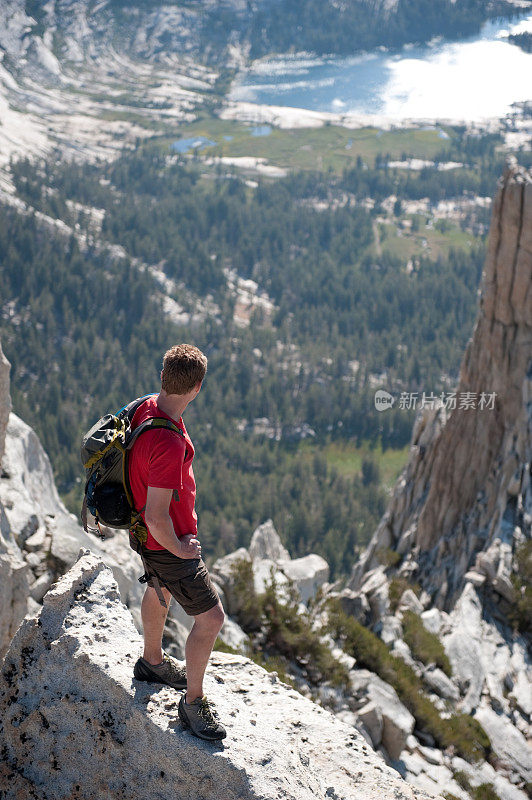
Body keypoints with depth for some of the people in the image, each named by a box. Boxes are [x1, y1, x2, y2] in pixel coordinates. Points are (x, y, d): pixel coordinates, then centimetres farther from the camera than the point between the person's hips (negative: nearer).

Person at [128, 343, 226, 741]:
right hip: (167, 543, -10)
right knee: (211, 618, 1)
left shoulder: (148, 406, -9)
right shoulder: (169, 444, -38)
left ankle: (152, 662, 56)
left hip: (150, 534, 10)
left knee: (159, 591, 31)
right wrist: (179, 549, -18)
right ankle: (194, 701, 19)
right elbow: (156, 517, -36)